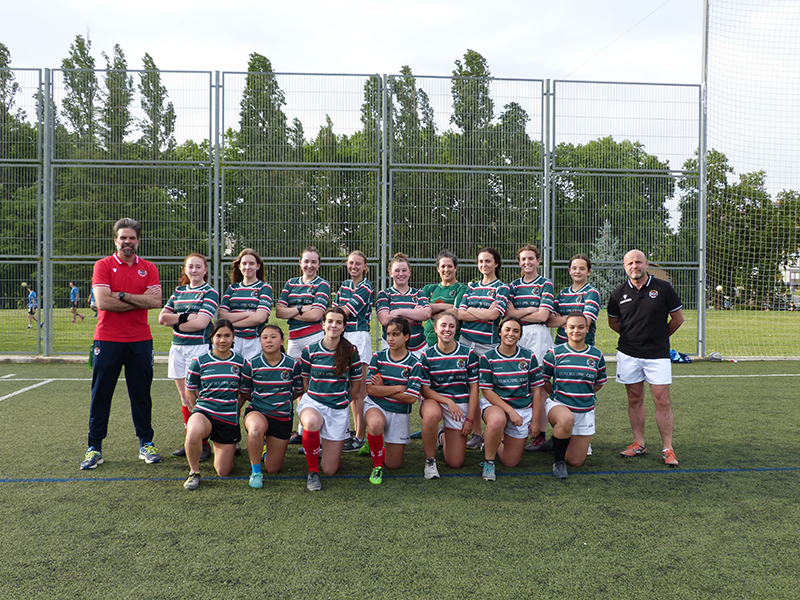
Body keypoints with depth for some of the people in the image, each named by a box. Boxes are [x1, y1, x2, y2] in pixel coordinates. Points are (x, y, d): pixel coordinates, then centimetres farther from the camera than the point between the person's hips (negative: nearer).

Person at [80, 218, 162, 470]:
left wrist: (122, 295, -11)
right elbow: (103, 302, -12)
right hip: (107, 340, -1)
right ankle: (94, 448, 13)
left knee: (141, 394, 8)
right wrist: (140, 301, -8)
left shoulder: (148, 268, 8)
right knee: (100, 394, 4)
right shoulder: (103, 265, 1)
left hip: (140, 340, 2)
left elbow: (156, 301, -6)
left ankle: (146, 444, 18)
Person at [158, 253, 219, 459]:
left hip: (199, 347, -6)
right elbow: (162, 318, 7)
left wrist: (176, 322, -3)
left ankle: (203, 444, 1)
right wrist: (186, 316, -7)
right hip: (178, 347, 6)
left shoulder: (210, 292, -2)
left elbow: (201, 323, -14)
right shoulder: (179, 291, 15)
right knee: (184, 398, 9)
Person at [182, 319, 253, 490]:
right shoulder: (199, 361, -2)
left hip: (229, 418, 2)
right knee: (193, 434, -40)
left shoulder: (242, 363, 1)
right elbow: (190, 392, 9)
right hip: (204, 411, -1)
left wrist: (232, 410, 9)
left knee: (223, 472, 3)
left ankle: (218, 446, 38)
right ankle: (194, 472, -10)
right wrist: (198, 411, 8)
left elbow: (245, 394, 12)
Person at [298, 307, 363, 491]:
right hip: (312, 402, 0)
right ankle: (312, 471, -14)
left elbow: (355, 384, 9)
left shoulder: (351, 352, -2)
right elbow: (304, 381, 9)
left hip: (338, 409, 0)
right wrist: (309, 398, 2)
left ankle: (330, 446, 37)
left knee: (329, 470, -1)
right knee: (311, 422, -41)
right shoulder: (310, 350, -3)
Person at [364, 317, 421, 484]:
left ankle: (379, 446, 40)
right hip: (376, 406, 0)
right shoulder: (378, 357, -3)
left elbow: (411, 397, -15)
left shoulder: (413, 363, -7)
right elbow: (370, 389, -11)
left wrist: (383, 389, -11)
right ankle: (376, 465, -12)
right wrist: (398, 388, -15)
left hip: (400, 412, 1)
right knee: (376, 424, -39)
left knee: (393, 464, 5)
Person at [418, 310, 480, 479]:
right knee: (431, 415, -41)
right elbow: (424, 389, -6)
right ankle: (430, 460, -16)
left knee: (455, 463, -1)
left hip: (460, 403, 1)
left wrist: (470, 419, -6)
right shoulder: (427, 355, -6)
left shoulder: (468, 353, -4)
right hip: (433, 400, -1)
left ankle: (443, 436, 34)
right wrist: (448, 401, -21)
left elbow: (474, 387, -1)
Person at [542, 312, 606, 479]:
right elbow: (544, 380, 7)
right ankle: (558, 461, -16)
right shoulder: (555, 353, -4)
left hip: (585, 410, 3)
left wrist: (583, 395, 13)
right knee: (567, 419, -41)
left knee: (576, 461, 2)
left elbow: (600, 383, 17)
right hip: (558, 405, -2)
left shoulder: (596, 355, 3)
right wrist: (557, 395, 5)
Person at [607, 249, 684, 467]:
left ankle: (668, 449, 6)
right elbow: (613, 322, 17)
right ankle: (639, 444, 19)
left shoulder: (663, 289, -2)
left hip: (658, 354, -2)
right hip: (628, 354, 2)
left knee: (662, 401, -3)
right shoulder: (618, 294, 3)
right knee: (635, 399, 8)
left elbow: (678, 318, 7)